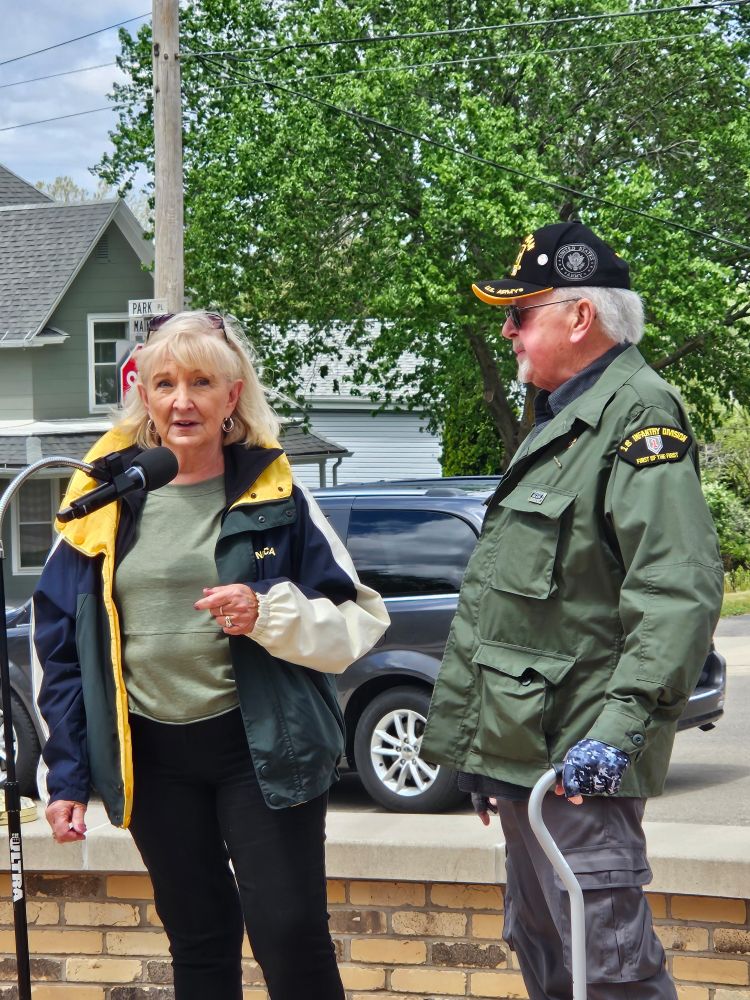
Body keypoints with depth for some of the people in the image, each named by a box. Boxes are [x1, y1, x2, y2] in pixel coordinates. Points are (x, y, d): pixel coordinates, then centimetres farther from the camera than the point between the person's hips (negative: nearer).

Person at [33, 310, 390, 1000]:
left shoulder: (273, 495, -2)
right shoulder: (106, 500, 3)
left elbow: (360, 622, -2)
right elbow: (62, 647, 7)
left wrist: (269, 614, -20)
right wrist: (67, 775, 3)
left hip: (260, 746, -2)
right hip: (152, 756, 3)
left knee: (291, 937, -4)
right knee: (197, 942, 13)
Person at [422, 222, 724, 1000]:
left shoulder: (640, 413, -13)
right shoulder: (560, 419, 18)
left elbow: (680, 587, -24)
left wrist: (622, 724, -31)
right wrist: (486, 755, 25)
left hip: (576, 758, -11)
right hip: (522, 751, 11)